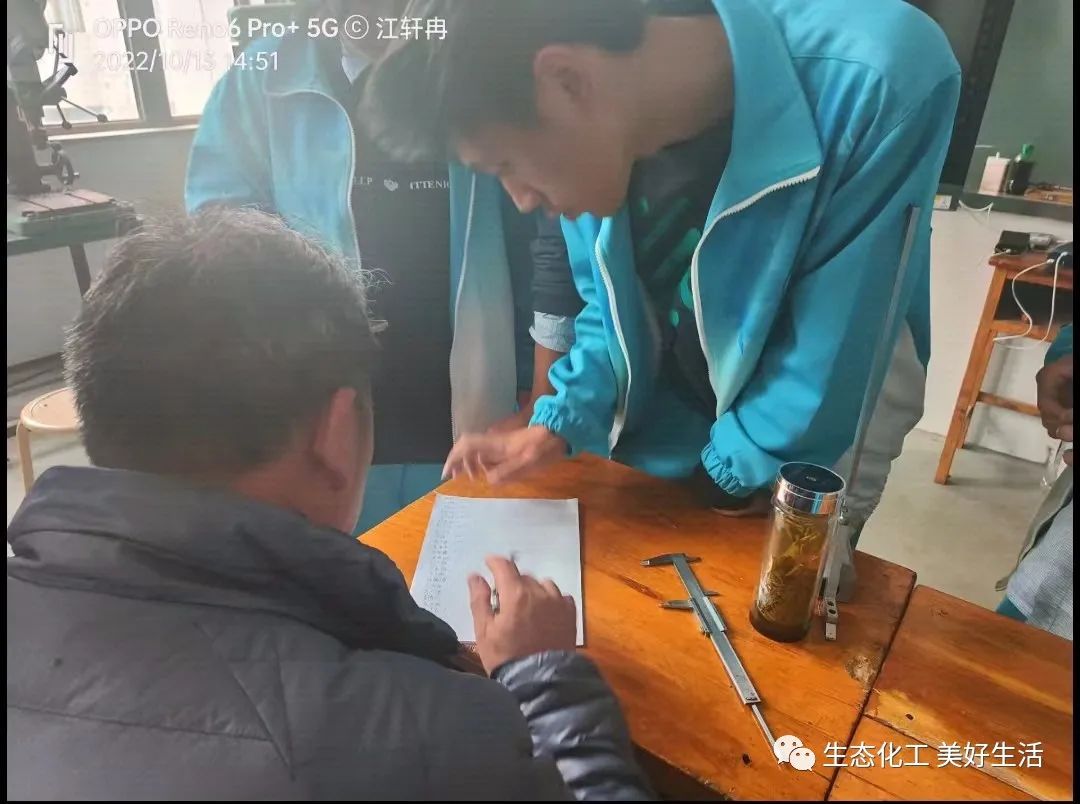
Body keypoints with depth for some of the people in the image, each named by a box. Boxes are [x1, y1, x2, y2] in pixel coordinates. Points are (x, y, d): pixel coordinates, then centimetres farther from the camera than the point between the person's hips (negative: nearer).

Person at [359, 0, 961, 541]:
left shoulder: (879, 81, -32)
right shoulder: (606, 139, -15)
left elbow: (831, 357, -23)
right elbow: (613, 308, 1)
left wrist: (730, 472, -11)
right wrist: (560, 424, -12)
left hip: (800, 469, -3)